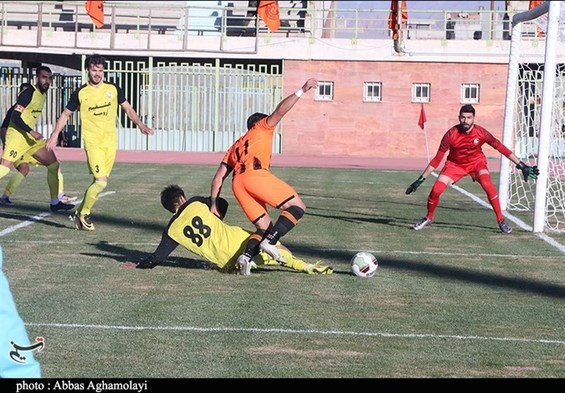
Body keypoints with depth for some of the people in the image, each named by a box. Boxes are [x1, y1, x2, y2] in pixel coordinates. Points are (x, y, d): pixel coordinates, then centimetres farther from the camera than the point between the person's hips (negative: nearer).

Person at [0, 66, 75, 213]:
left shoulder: (42, 95, 12)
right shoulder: (29, 93, -15)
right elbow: (15, 117, -21)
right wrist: (31, 132, -25)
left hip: (30, 136, 9)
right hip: (17, 136, -9)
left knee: (54, 164, 5)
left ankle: (55, 202, 9)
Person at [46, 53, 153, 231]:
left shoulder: (113, 89, 5)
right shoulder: (80, 93, -1)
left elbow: (128, 109, 12)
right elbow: (66, 114, 8)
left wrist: (140, 125, -2)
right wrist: (55, 134, 0)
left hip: (110, 141, 4)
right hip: (92, 141, -4)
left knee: (99, 181, 5)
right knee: (101, 181, -15)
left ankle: (80, 212, 22)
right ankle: (83, 214, 4)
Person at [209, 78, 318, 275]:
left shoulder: (235, 146, 37)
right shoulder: (261, 128, 25)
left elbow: (218, 178, 26)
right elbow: (280, 111, 6)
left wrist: (214, 204, 25)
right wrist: (302, 91, 6)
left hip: (237, 183, 7)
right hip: (256, 175, -6)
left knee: (265, 227, 12)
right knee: (297, 207, -3)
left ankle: (246, 255, -13)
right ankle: (269, 242, -21)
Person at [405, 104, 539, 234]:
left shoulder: (481, 133, -23)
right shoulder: (451, 134, -24)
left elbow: (501, 148, -15)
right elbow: (437, 159, -17)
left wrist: (522, 166, -16)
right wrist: (420, 180, -18)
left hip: (476, 162, 0)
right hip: (455, 164, 0)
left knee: (488, 186, -26)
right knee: (436, 190, -13)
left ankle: (501, 220, -11)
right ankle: (428, 218, 15)